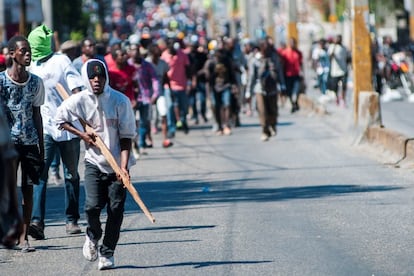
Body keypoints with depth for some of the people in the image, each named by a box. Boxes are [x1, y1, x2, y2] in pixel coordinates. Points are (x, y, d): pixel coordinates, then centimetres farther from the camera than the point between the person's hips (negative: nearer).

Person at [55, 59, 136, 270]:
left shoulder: (120, 101, -10)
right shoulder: (79, 100, -6)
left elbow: (126, 136, -8)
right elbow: (60, 119, 12)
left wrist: (123, 166, -17)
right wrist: (81, 134, -2)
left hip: (117, 164, 0)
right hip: (94, 162, 1)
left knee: (116, 209, -3)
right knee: (92, 205, -14)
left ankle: (107, 253, 13)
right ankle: (93, 237, 18)